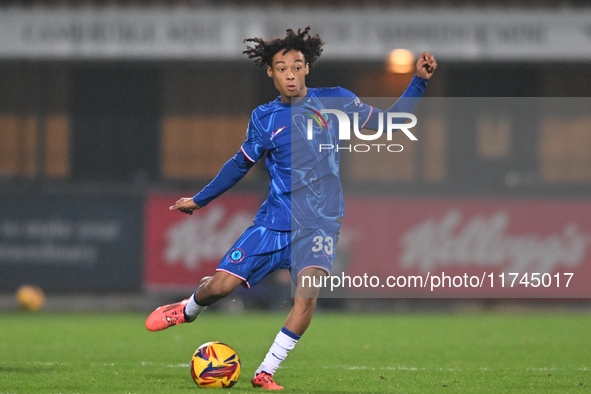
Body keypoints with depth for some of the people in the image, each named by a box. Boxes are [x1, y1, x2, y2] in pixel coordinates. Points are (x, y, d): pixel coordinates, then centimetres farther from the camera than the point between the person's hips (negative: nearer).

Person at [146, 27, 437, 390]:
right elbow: (241, 164, 21)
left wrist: (419, 83, -4)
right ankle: (189, 309, 32)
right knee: (221, 284, -6)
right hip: (274, 221, 2)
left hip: (319, 223, -2)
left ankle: (266, 373, -18)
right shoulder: (264, 119, 6)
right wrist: (199, 200, 27)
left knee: (308, 291, -28)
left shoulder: (334, 101, 2)